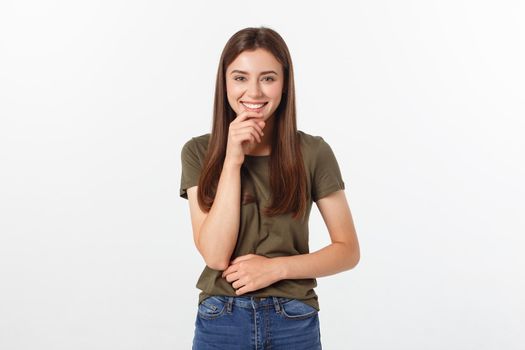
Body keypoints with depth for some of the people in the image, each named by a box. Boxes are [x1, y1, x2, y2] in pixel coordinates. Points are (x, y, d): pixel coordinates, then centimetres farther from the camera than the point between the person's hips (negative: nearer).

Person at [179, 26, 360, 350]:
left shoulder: (314, 152, -6)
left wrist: (278, 267, -14)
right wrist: (232, 160, -17)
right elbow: (216, 255, -13)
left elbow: (348, 250, -1)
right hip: (221, 322, 0)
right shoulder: (198, 152, -4)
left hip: (294, 323, 0)